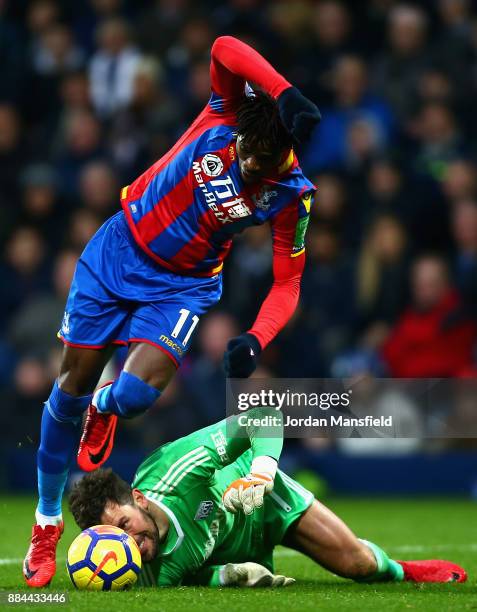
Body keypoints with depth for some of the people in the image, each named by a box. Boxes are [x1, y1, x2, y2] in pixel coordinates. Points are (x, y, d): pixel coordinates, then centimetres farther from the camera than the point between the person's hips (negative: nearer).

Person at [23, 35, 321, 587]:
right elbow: (224, 48, -40)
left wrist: (255, 340, -29)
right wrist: (287, 95, -54)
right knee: (72, 387, 3)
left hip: (182, 287, 0)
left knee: (133, 397, -20)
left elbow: (286, 282, -12)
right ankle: (47, 521, 22)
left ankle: (104, 410, 22)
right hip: (117, 250, 0)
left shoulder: (291, 197, -18)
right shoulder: (229, 112, -21)